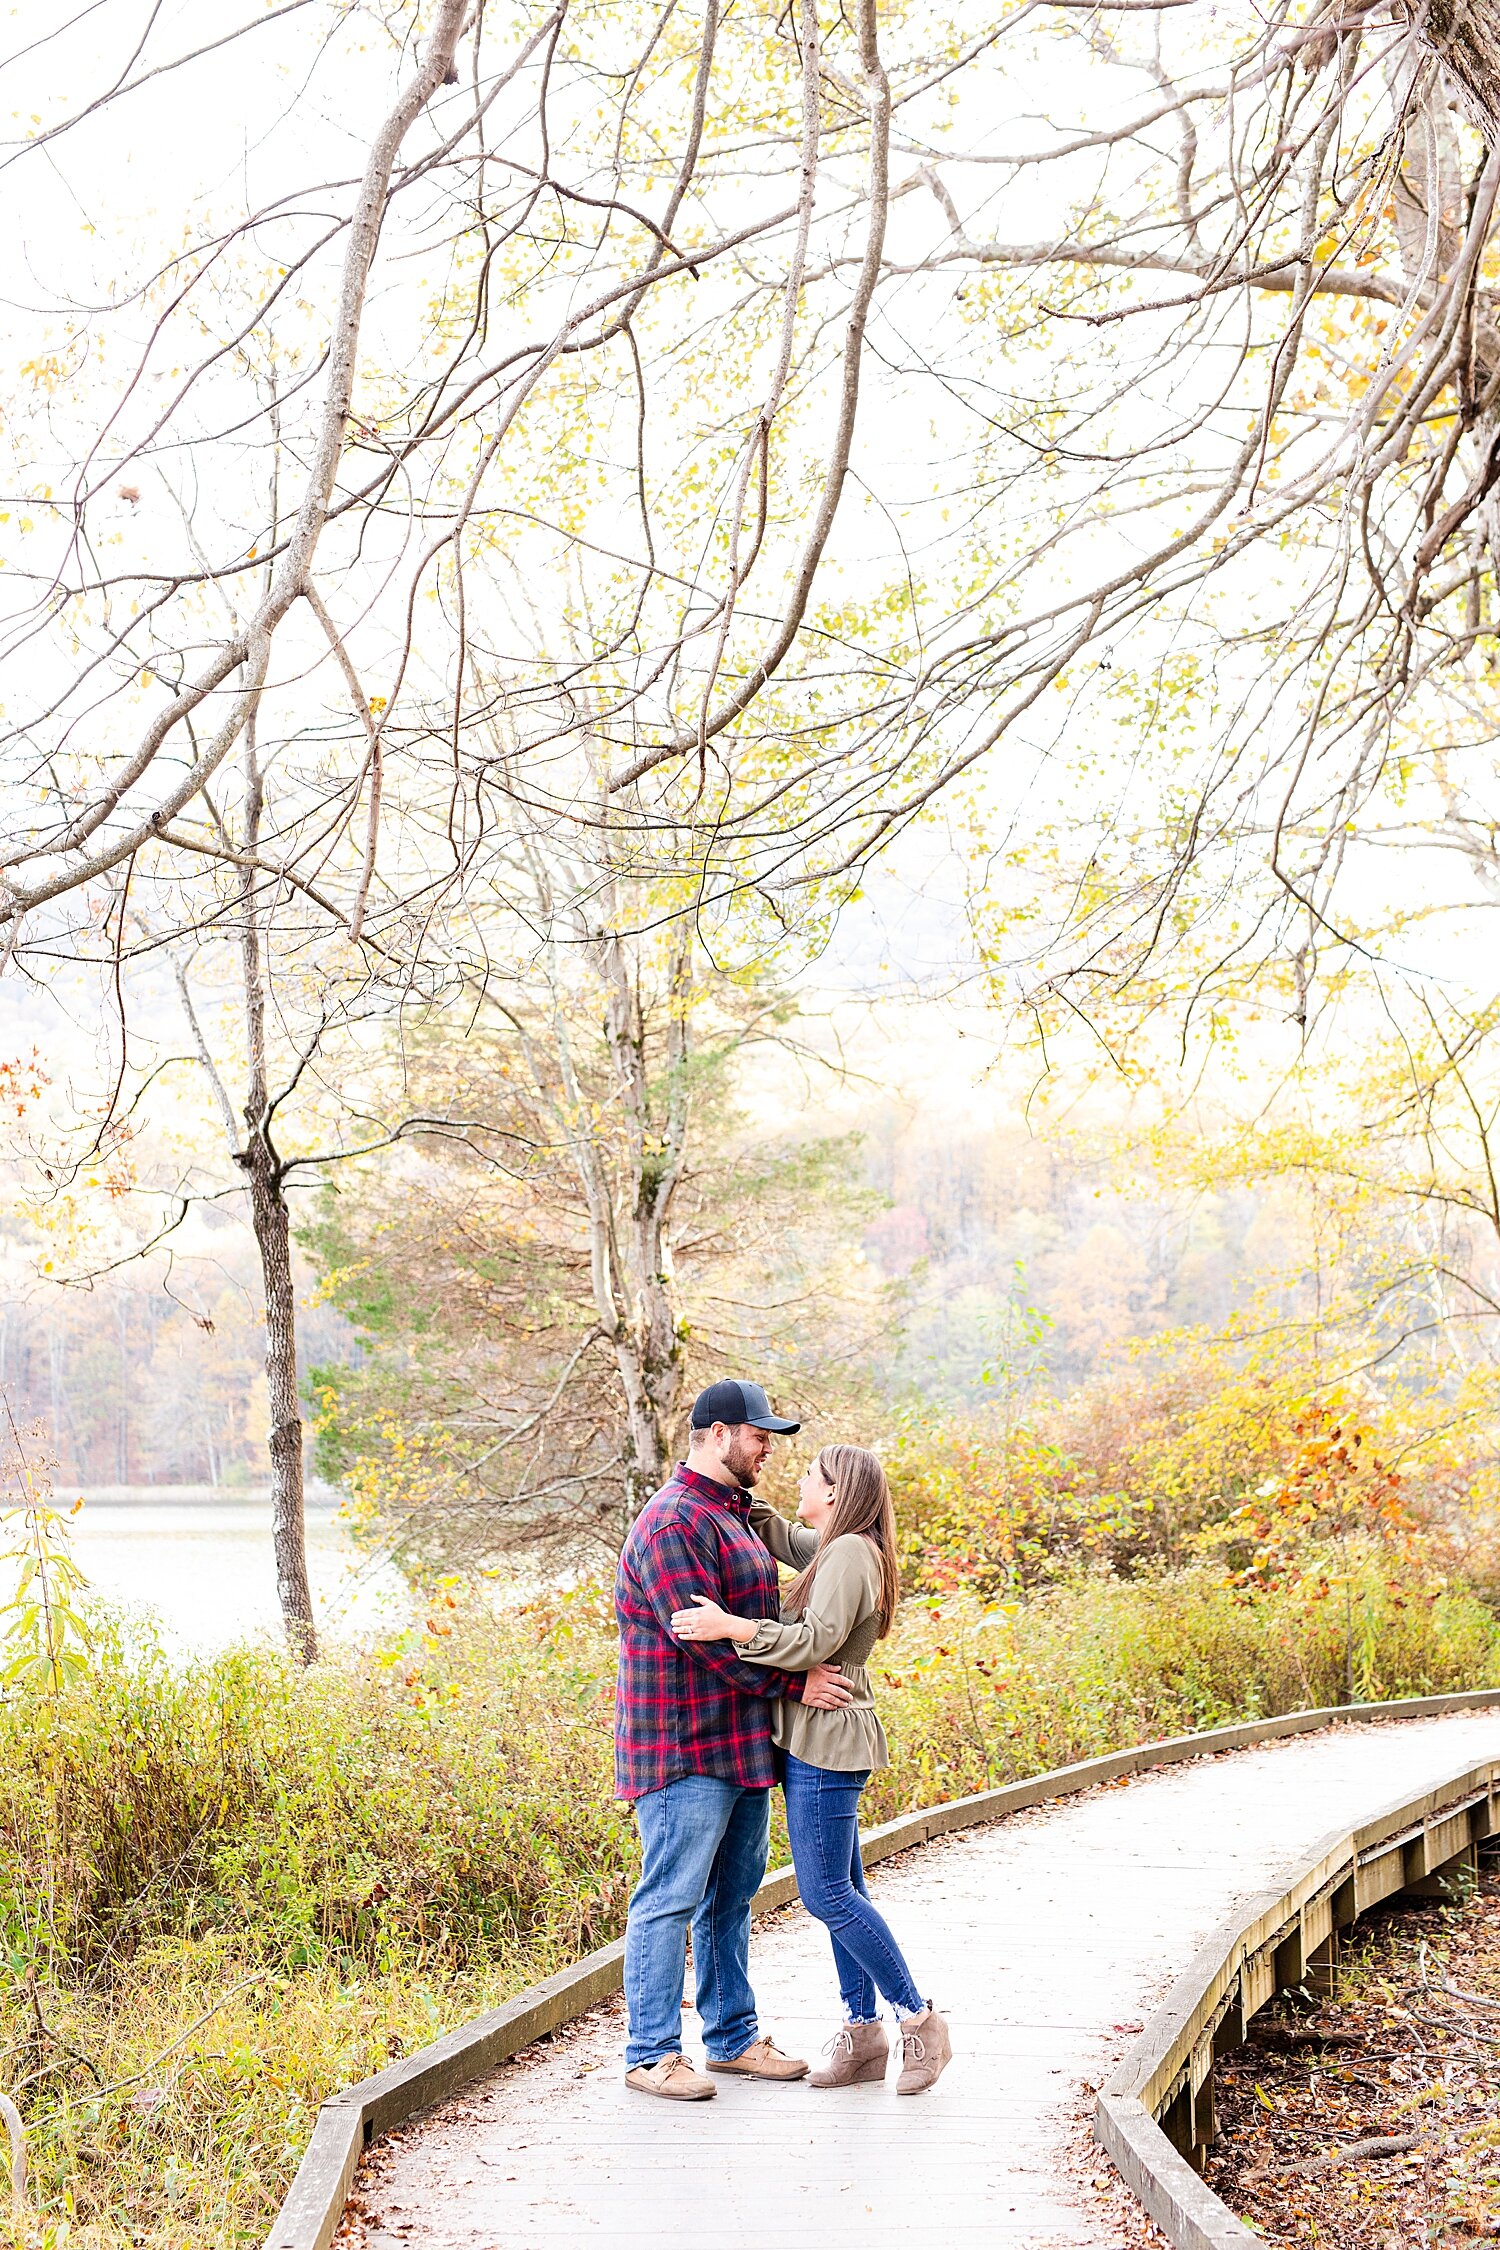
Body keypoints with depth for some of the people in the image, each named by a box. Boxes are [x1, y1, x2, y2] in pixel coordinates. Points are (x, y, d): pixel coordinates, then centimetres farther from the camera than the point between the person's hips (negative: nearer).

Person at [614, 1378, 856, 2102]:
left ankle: (732, 2037, 25)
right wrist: (794, 1683, -17)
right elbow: (706, 1638, -22)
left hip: (742, 1741, 10)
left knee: (731, 1897, 16)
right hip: (684, 1750, -10)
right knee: (670, 1899, -3)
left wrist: (806, 1673, 11)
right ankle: (650, 2054, 4)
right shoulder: (673, 1522, -16)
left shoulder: (731, 1515, 17)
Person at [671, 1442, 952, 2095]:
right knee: (841, 1890, 11)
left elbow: (816, 1642, -25)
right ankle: (863, 2031, 16)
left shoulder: (850, 1552, -15)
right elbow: (783, 1540, 33)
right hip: (817, 1739, 10)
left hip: (828, 1740, -10)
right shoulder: (834, 1549, 14)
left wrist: (730, 1626, -29)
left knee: (826, 1893, -8)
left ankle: (919, 2019, 0)